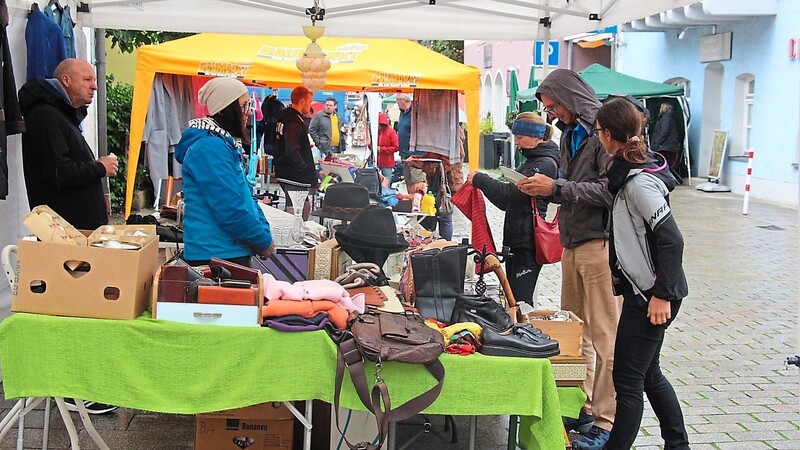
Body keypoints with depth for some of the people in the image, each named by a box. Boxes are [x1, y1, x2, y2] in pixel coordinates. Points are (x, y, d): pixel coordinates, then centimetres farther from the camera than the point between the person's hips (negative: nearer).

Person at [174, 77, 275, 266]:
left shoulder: (228, 144, 15)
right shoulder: (209, 148, -17)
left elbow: (245, 195, 19)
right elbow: (229, 208, -22)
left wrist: (264, 232, 6)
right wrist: (264, 241, -11)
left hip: (234, 251, 10)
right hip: (215, 255, -10)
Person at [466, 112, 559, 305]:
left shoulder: (545, 164, -14)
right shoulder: (532, 160, 18)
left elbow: (511, 193, -20)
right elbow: (508, 202, 21)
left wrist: (479, 179, -9)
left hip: (528, 243, -10)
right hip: (516, 240, 10)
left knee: (520, 299, -10)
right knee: (512, 296, 13)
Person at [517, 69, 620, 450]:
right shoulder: (569, 133, 16)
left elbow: (610, 190, -22)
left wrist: (556, 188, -18)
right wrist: (543, 186, 5)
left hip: (600, 244, -9)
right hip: (573, 243, 9)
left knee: (604, 336, -3)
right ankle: (582, 407, 23)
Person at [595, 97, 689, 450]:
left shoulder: (638, 181, -21)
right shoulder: (630, 171, 8)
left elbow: (671, 239, -25)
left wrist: (662, 294, -22)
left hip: (650, 296, -10)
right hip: (642, 289, 10)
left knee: (627, 380, -1)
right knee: (648, 373, 21)